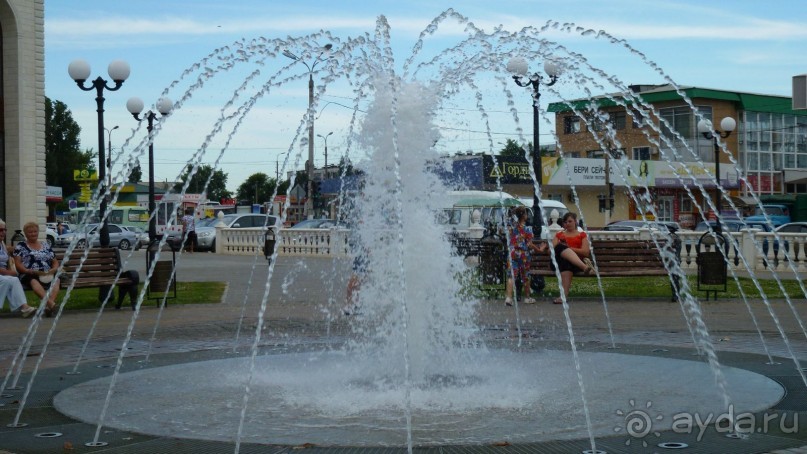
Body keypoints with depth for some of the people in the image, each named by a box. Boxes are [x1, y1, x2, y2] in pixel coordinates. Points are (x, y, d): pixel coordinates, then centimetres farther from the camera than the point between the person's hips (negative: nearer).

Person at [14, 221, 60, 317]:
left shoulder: (45, 245, 25)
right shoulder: (21, 246, 15)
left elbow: (55, 262, 25)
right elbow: (17, 263, 4)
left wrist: (53, 270, 2)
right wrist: (27, 271, -14)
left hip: (47, 276, 3)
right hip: (29, 276, -3)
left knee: (56, 280, -32)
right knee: (34, 282, -40)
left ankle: (48, 305, -55)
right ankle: (50, 303, -64)